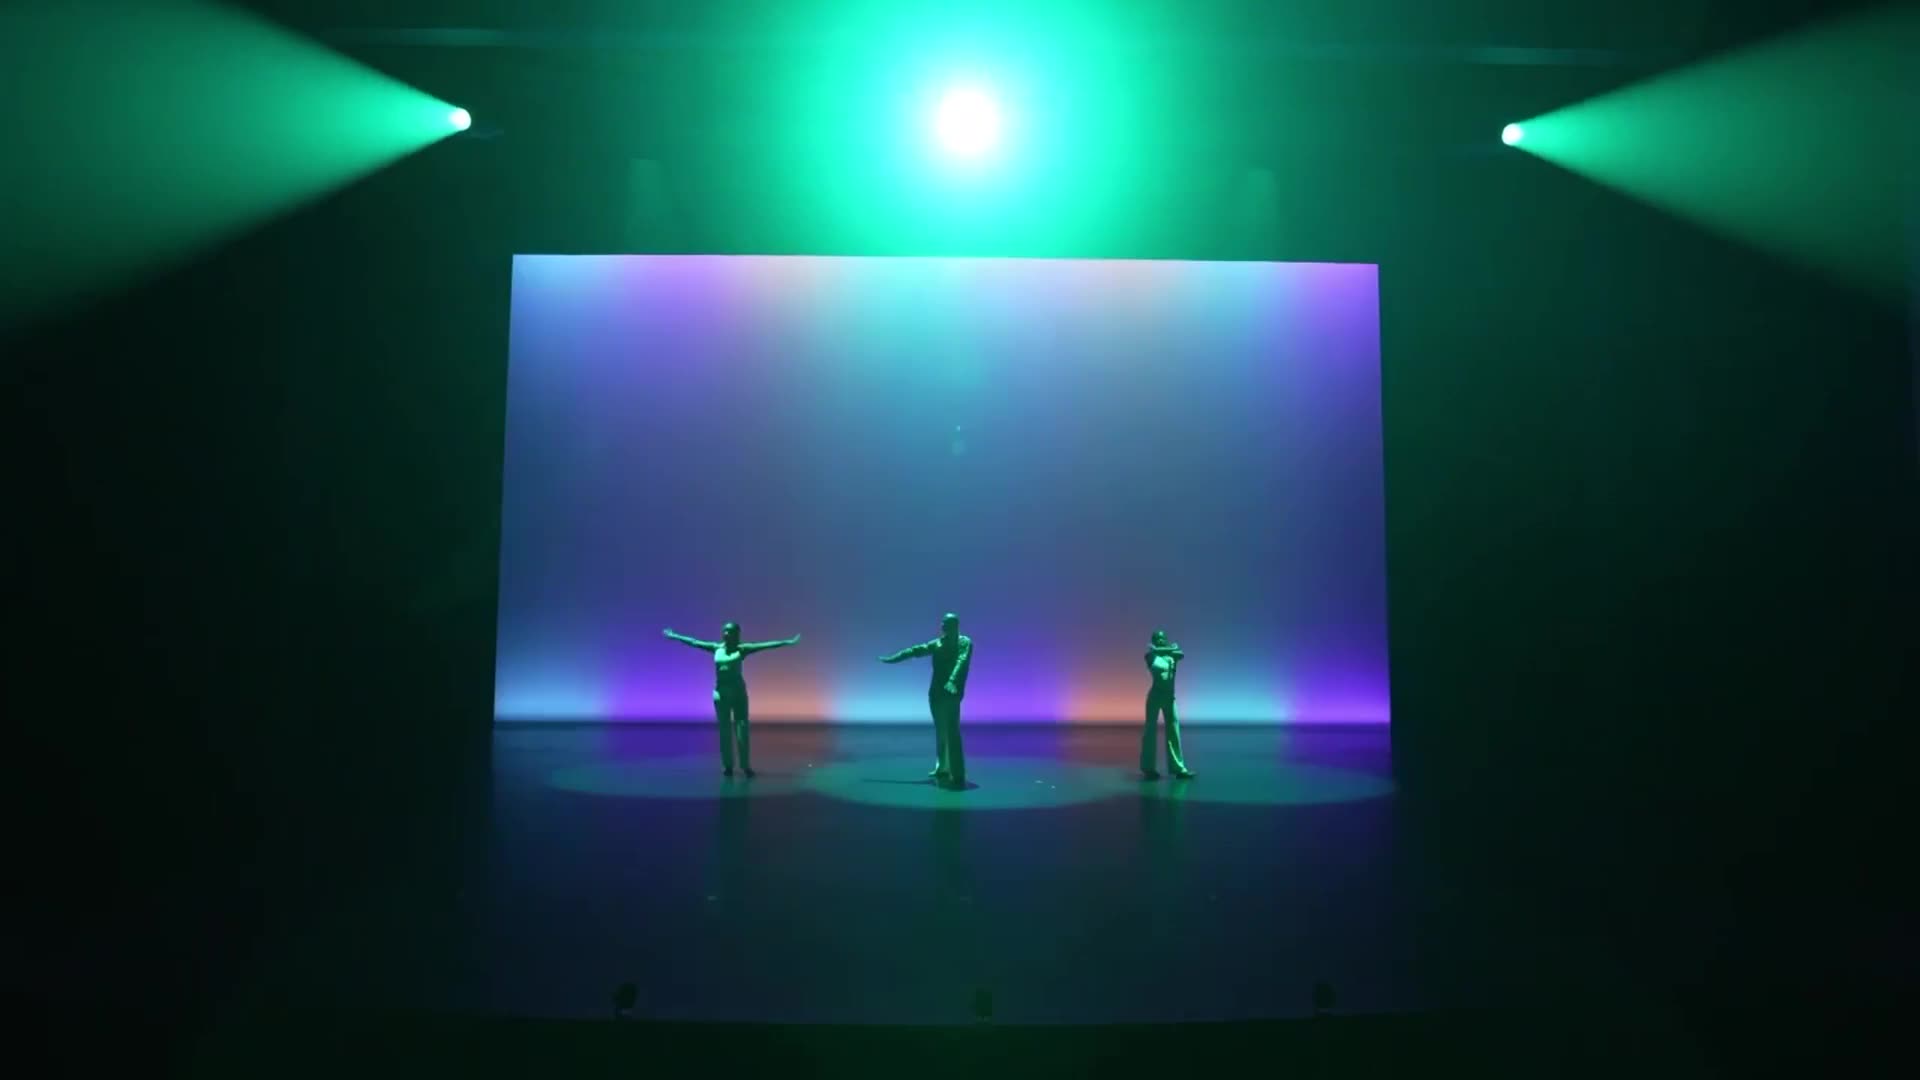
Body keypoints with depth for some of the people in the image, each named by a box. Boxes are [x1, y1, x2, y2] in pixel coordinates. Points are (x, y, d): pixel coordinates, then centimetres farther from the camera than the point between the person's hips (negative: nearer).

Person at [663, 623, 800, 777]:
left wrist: (787, 642, -17)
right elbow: (694, 642, 14)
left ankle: (745, 765, -2)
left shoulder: (742, 649, -3)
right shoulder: (716, 648, 6)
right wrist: (674, 636, 20)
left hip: (738, 691, -3)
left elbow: (765, 645, -10)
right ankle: (728, 765, 10)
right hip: (720, 691, 3)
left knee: (742, 728, -6)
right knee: (724, 730, 4)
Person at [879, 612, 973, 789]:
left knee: (952, 733, -12)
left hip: (952, 694, -6)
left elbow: (961, 662, -22)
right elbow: (914, 650, 14)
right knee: (941, 732, 14)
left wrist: (952, 682, -37)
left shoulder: (965, 643, -6)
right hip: (936, 693, 6)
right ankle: (942, 768, 26)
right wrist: (892, 658, 15)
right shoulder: (936, 644, 9)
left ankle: (958, 776, -13)